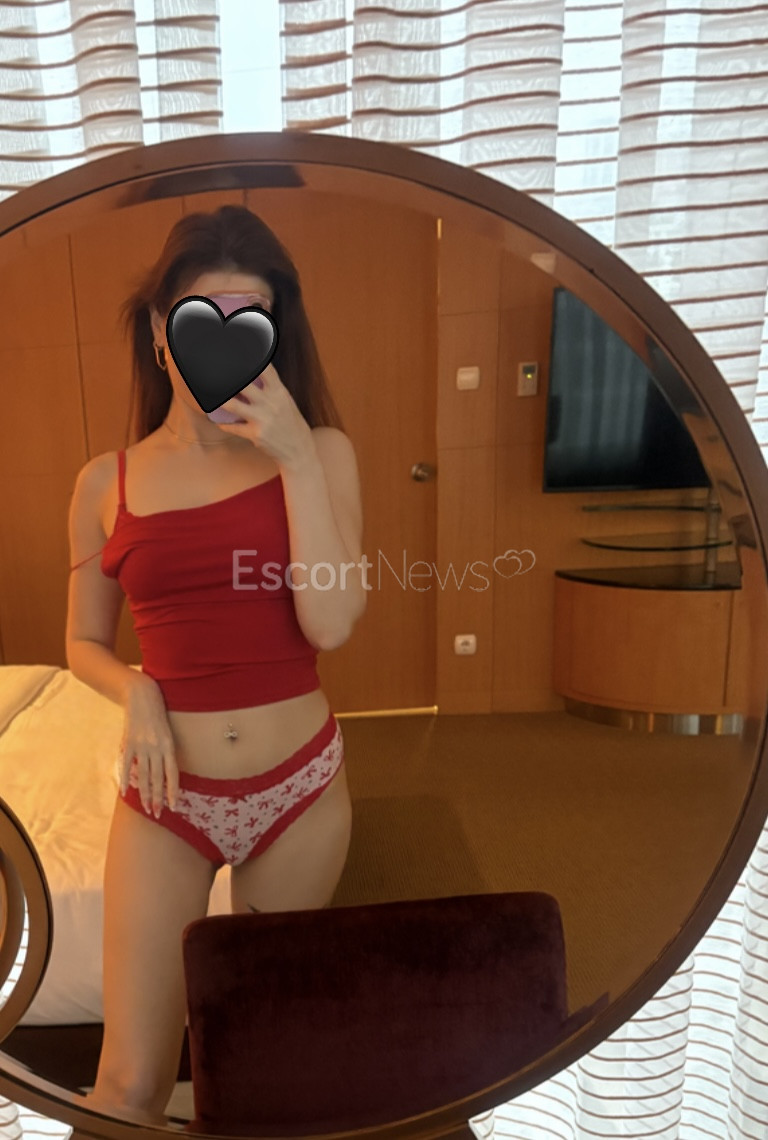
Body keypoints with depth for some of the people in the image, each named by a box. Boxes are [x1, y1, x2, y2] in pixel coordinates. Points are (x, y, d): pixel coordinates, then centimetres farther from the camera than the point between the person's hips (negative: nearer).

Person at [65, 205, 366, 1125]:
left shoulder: (317, 451, -4)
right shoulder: (106, 481, -1)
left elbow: (330, 624, -17)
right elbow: (84, 643, 9)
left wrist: (295, 458, -19)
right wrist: (136, 691, -12)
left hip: (301, 785, 1)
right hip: (168, 797, 0)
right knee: (130, 1082, 5)